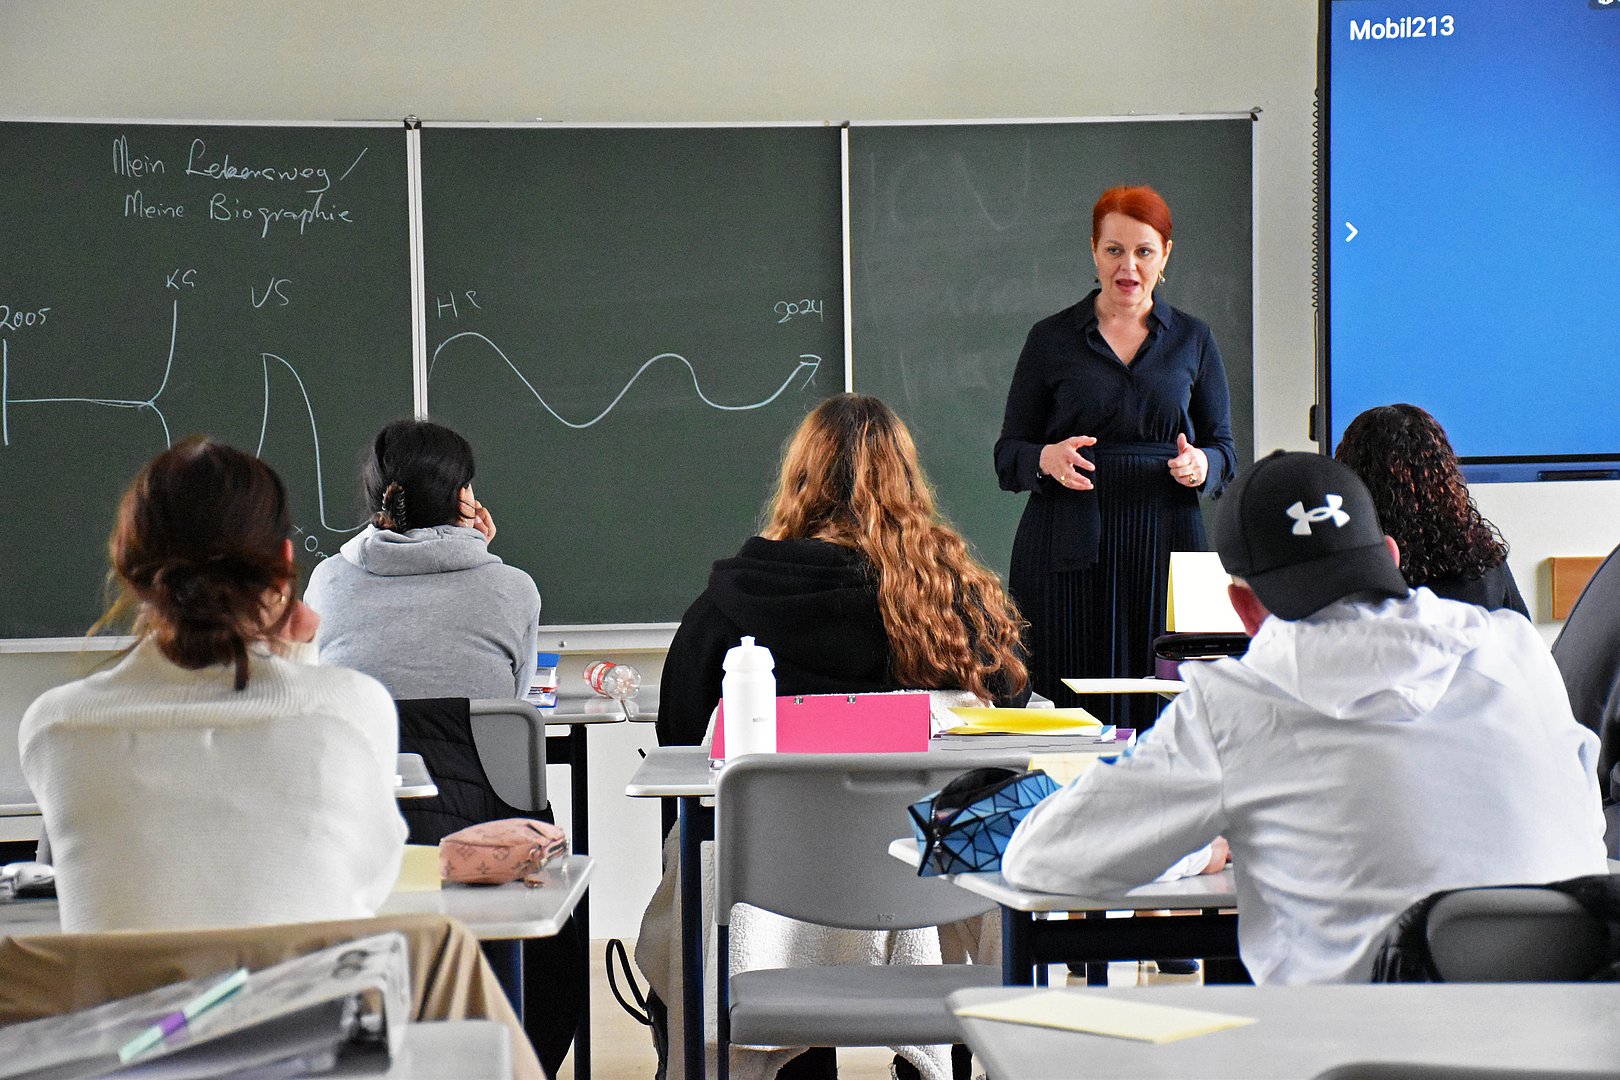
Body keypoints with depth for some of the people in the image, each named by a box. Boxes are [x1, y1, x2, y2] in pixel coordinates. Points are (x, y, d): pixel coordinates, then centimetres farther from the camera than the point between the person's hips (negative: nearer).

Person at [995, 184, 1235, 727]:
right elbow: (1007, 455, 7)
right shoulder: (1051, 338, 7)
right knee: (1068, 708, -7)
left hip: (1164, 543, 1)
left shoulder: (1192, 340, 11)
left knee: (1163, 714, -5)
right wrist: (1047, 459, -15)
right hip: (1066, 549, -1)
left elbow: (1224, 448, 14)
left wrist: (1201, 465, -9)